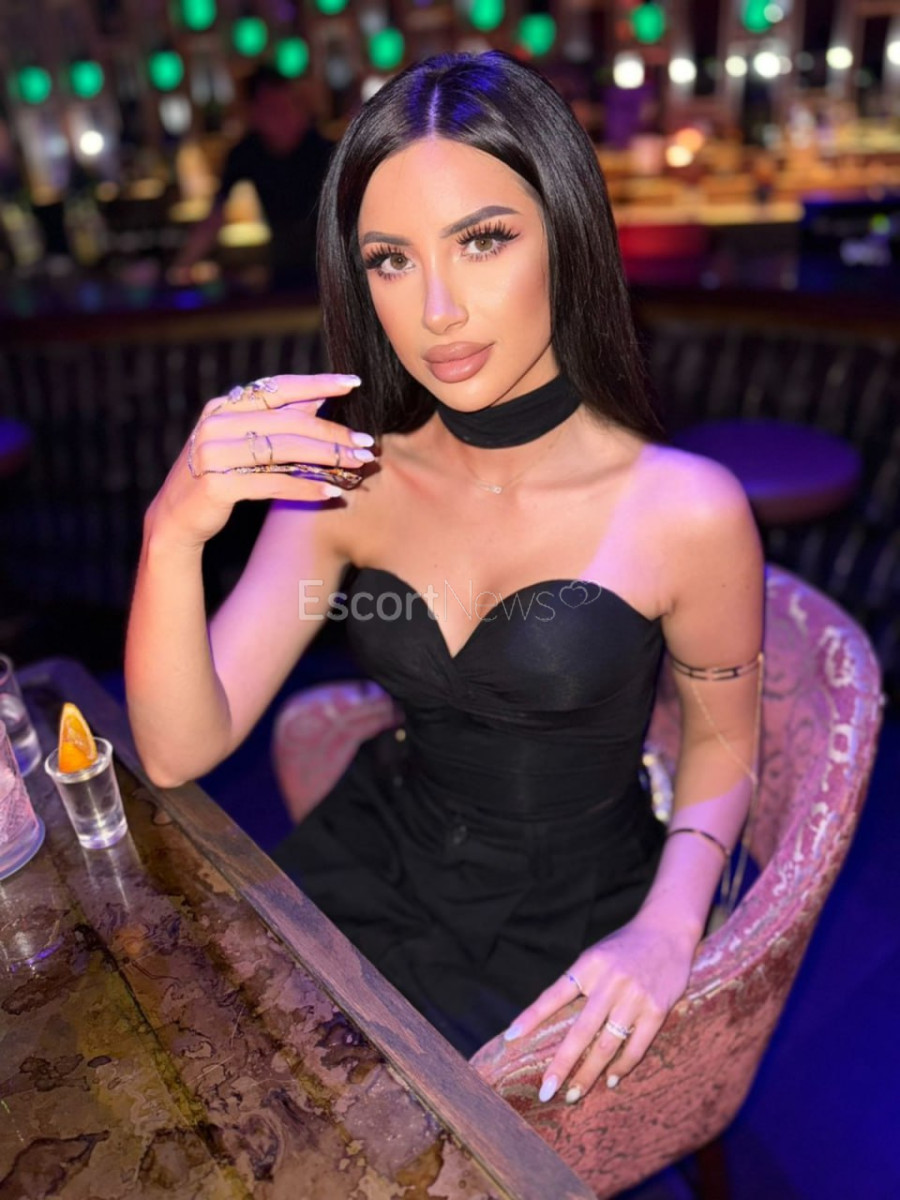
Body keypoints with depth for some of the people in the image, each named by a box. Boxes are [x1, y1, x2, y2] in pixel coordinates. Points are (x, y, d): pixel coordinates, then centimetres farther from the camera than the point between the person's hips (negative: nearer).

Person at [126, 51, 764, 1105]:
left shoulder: (688, 511, -19)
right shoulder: (342, 477, -9)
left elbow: (722, 742, -2)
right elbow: (182, 751, -14)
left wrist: (666, 928, -18)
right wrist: (173, 529, -31)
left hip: (563, 930, -2)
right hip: (375, 868, 3)